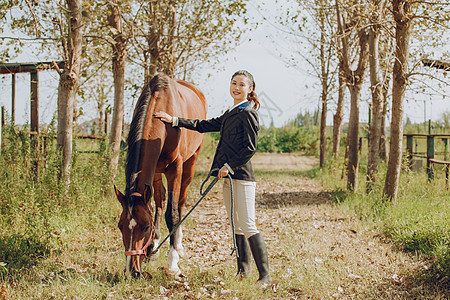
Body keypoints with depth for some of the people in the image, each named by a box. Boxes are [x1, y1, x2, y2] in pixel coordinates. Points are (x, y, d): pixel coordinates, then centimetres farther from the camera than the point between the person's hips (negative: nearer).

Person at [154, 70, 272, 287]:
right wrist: (174, 121, 23)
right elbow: (204, 126, 26)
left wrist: (229, 166, -18)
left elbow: (250, 148, -14)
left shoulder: (248, 114, -8)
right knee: (236, 226, 13)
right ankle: (243, 270, 22)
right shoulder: (230, 115, 20)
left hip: (242, 176, -9)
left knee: (248, 226, -12)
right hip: (229, 177, 9)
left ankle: (265, 275, -10)